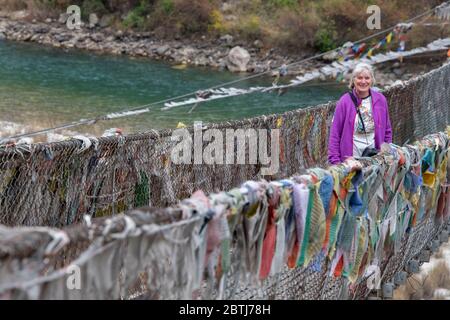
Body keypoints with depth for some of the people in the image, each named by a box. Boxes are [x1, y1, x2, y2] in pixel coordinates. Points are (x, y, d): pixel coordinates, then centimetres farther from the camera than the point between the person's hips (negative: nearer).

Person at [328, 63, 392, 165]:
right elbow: (335, 133, -2)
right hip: (350, 157, -2)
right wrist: (335, 161, -6)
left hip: (375, 156, 3)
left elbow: (387, 131, 14)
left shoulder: (380, 100, 5)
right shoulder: (344, 102, -5)